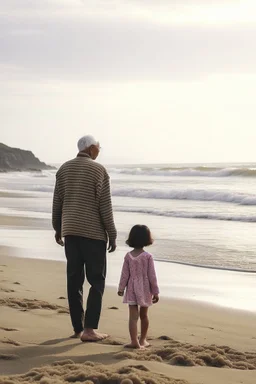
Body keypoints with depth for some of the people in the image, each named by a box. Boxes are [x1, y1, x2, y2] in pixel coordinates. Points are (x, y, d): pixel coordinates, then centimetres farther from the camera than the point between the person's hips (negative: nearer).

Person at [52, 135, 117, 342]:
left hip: (70, 231, 6)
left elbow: (57, 202, 10)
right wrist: (112, 235, -6)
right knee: (97, 281, 0)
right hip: (93, 232, -6)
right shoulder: (99, 170, -9)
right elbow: (105, 206, -11)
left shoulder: (64, 169, 7)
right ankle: (89, 329, -7)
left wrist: (58, 228, 21)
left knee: (74, 280, 8)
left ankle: (78, 328, 13)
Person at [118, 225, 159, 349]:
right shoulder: (148, 256, -9)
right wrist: (155, 292, -1)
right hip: (145, 289, 0)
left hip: (132, 289, 0)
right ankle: (143, 340, 28)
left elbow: (125, 274, -2)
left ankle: (134, 341, -15)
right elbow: (152, 276, -8)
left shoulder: (128, 256, -4)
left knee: (133, 316, -3)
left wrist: (121, 288, 9)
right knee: (143, 315, 16)